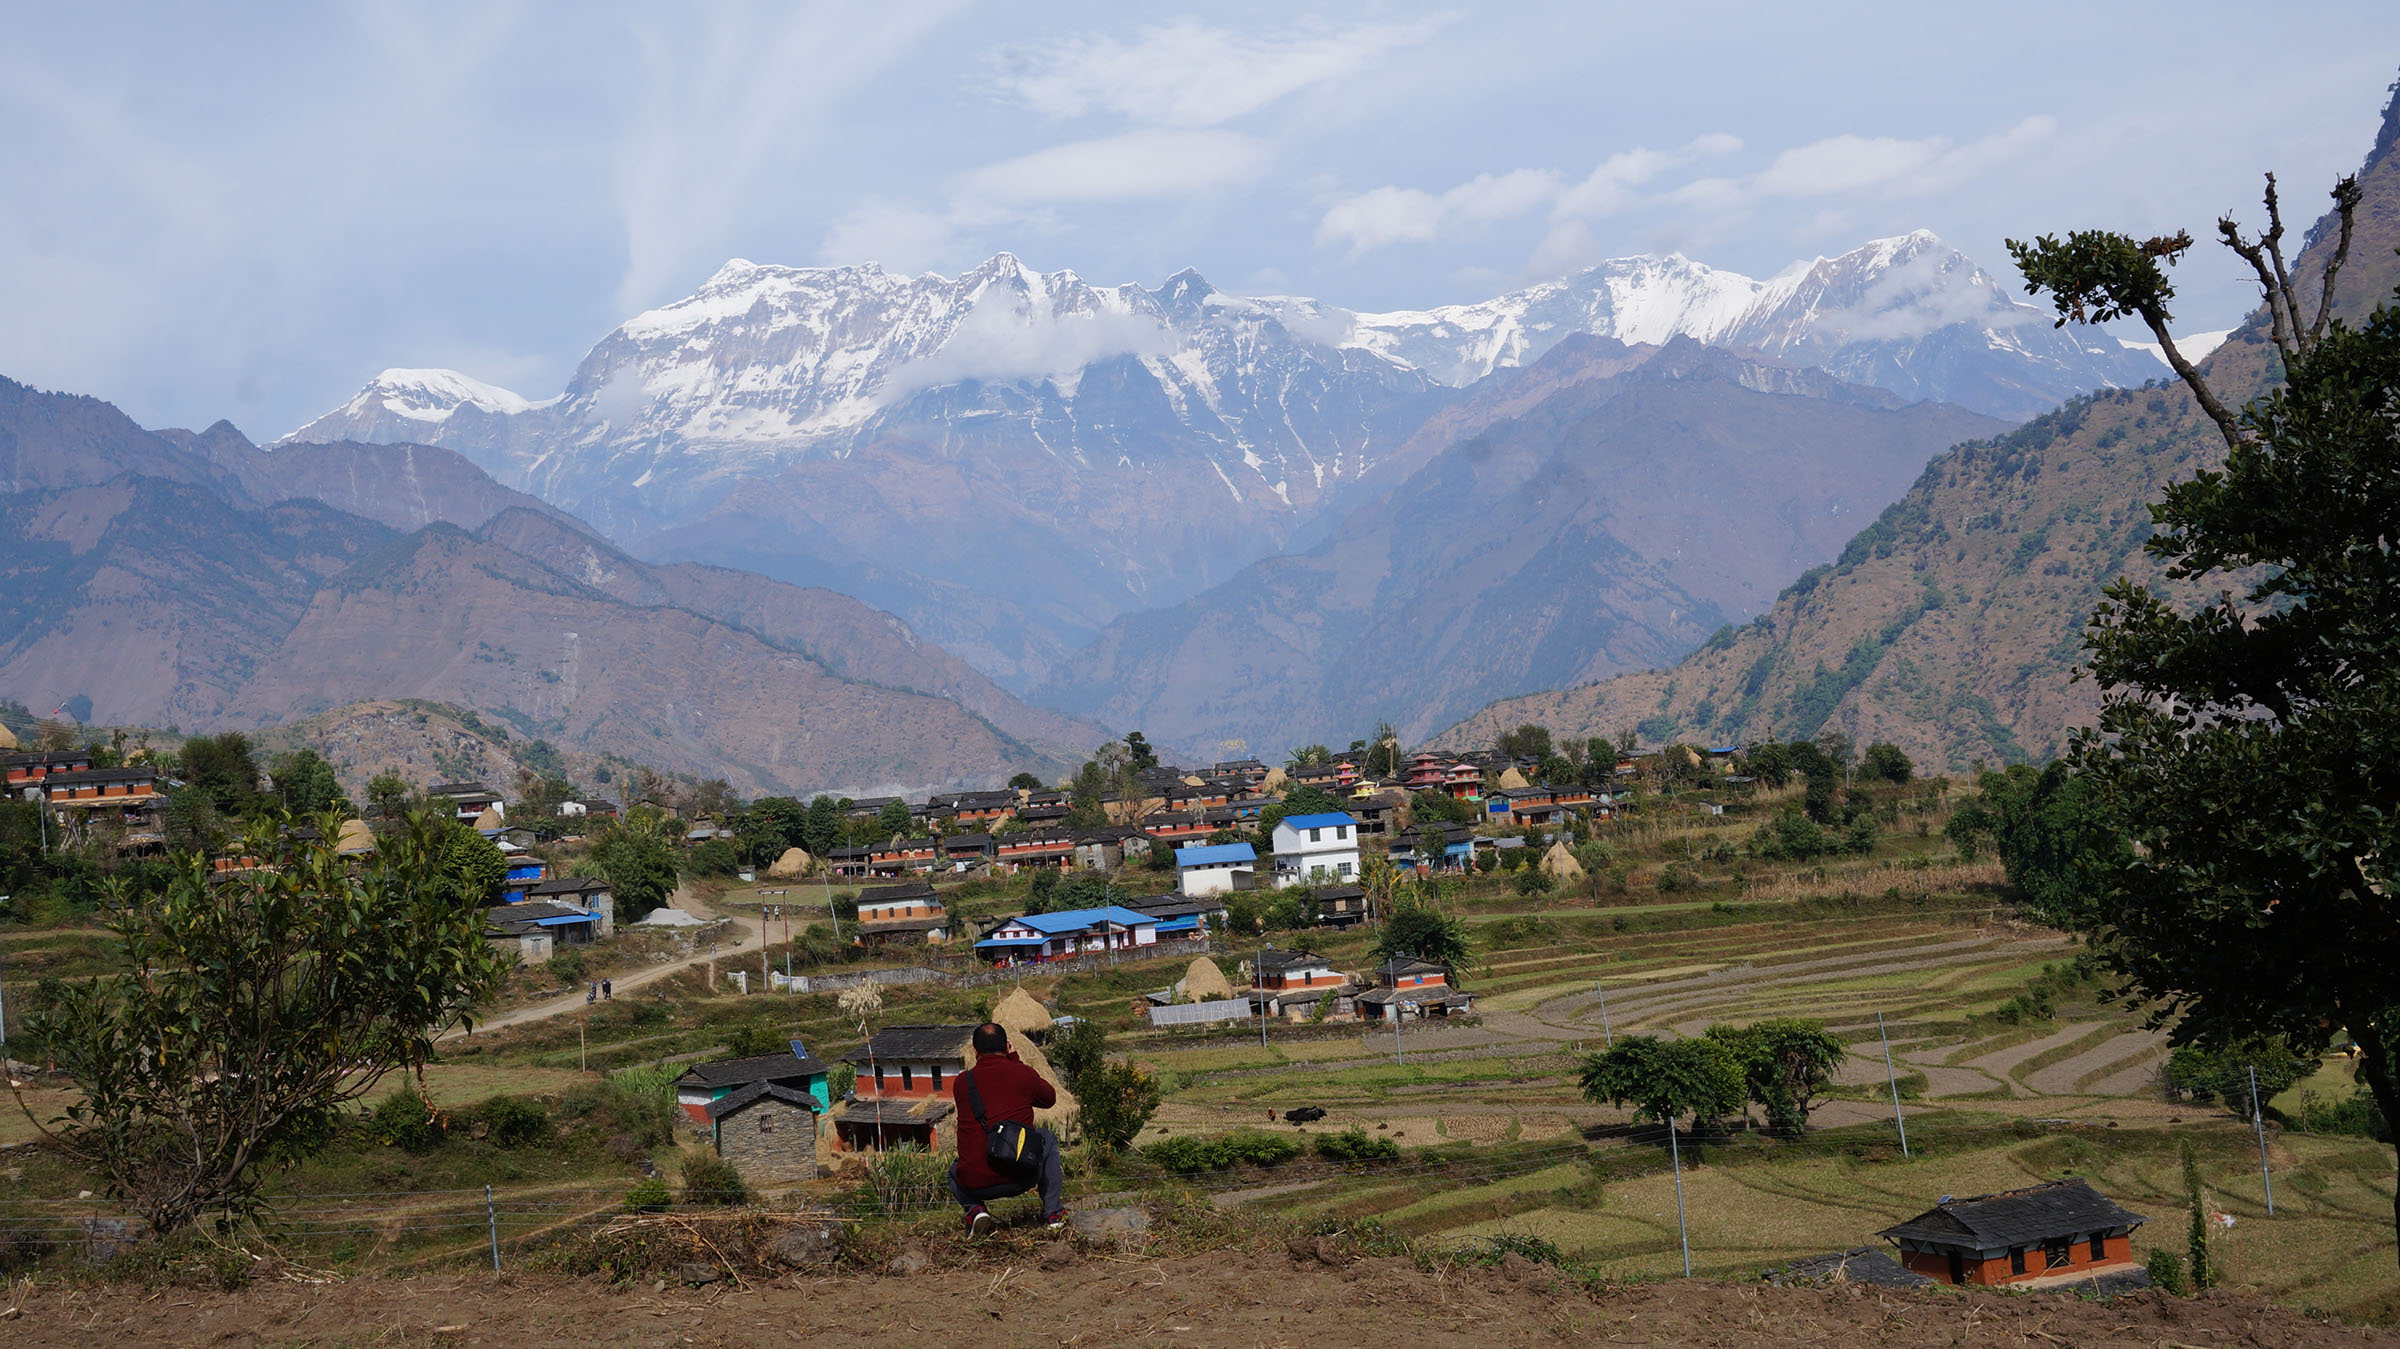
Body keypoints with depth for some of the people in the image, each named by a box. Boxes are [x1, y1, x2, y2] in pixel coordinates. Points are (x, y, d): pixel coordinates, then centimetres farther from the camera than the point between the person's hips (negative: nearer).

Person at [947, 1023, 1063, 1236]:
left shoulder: (961, 1082, 3)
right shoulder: (1024, 1074, -1)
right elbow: (1050, 1098, 22)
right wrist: (1015, 1061, 22)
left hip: (977, 1185, 1)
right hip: (1021, 1178, -1)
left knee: (955, 1172, 38)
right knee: (1047, 1138, 30)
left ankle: (974, 1209, 6)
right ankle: (1053, 1212, 23)